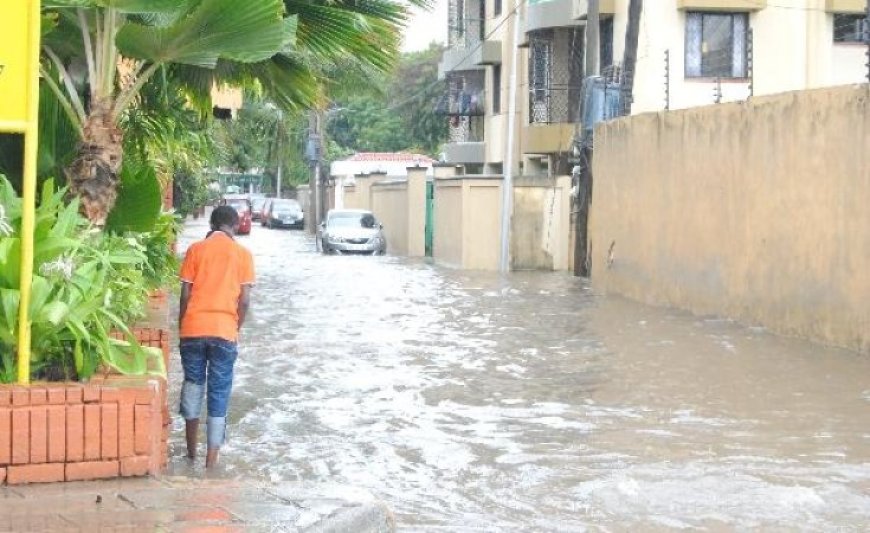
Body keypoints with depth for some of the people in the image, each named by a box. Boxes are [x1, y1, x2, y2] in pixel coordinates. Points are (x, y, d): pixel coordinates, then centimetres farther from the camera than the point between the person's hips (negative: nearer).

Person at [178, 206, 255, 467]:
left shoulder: (195, 249, 3)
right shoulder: (242, 254, 1)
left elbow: (185, 295, 2)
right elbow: (244, 300, -2)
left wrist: (181, 327, 12)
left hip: (193, 328, 1)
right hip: (224, 330, -1)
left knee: (193, 381, 21)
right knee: (219, 391, 4)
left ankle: (192, 446, 22)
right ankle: (212, 458, 2)